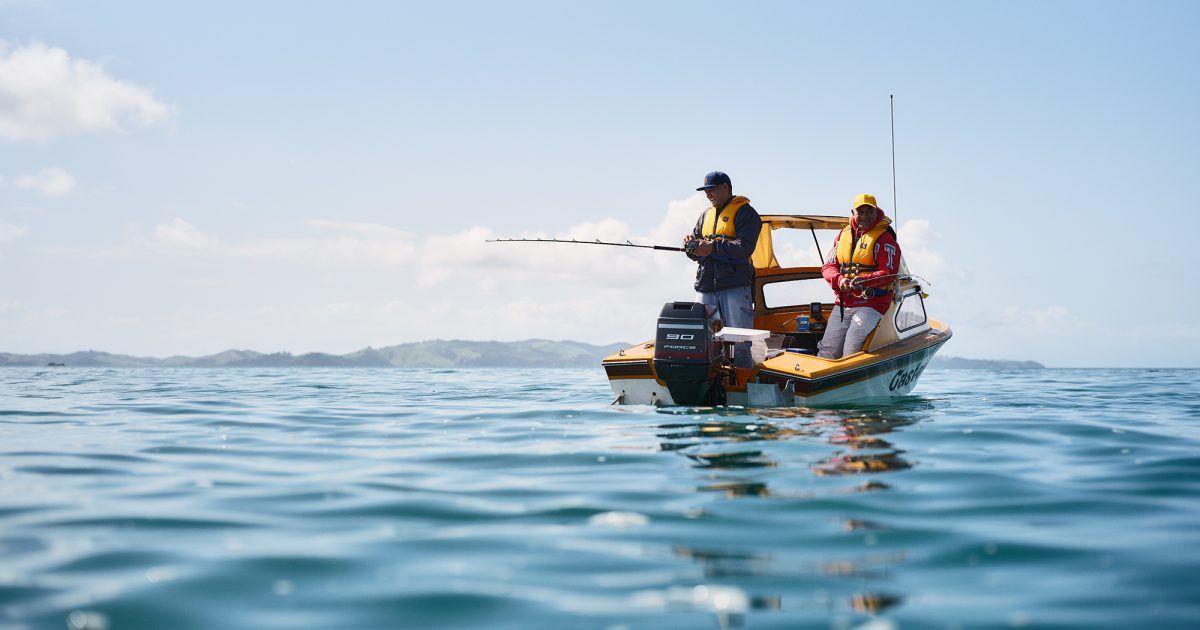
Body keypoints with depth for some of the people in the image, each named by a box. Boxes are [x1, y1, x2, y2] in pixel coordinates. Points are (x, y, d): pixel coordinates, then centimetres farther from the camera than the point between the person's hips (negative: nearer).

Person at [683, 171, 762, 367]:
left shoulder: (745, 212, 0)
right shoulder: (706, 215, 22)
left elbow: (745, 247, -14)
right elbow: (697, 254, 22)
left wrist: (713, 247, -18)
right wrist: (691, 245, -1)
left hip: (735, 286, -7)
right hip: (707, 287, 7)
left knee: (739, 343, -8)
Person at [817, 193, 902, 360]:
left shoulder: (885, 238, -2)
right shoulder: (843, 235, 14)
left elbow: (889, 274, -12)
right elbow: (828, 267, 10)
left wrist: (864, 281, -28)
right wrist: (839, 280, -12)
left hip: (871, 304, -5)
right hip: (842, 304, 5)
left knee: (851, 354, -17)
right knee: (828, 352, -2)